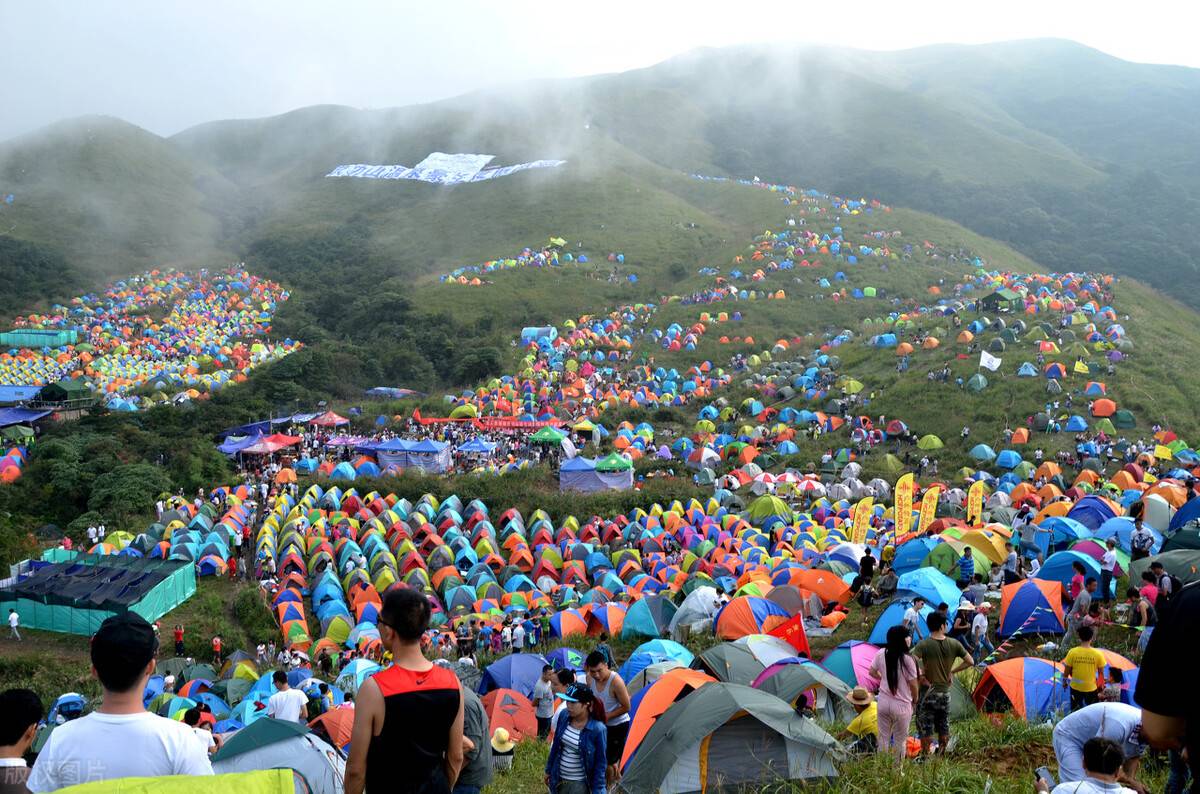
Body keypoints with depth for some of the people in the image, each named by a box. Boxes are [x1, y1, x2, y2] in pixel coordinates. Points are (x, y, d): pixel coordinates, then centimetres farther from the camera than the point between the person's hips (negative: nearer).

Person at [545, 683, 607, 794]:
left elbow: (601, 763, -14)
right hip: (558, 777, 5)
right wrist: (549, 770, 13)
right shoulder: (563, 715, -10)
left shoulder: (597, 729, -24)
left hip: (579, 783, -5)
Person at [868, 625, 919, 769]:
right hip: (902, 706, -4)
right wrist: (915, 699, 7)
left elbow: (872, 672, 6)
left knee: (883, 736, 17)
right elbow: (913, 684, -12)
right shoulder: (908, 659, -21)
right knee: (900, 740, 14)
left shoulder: (881, 654, -7)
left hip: (883, 703, 4)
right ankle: (898, 769, 26)